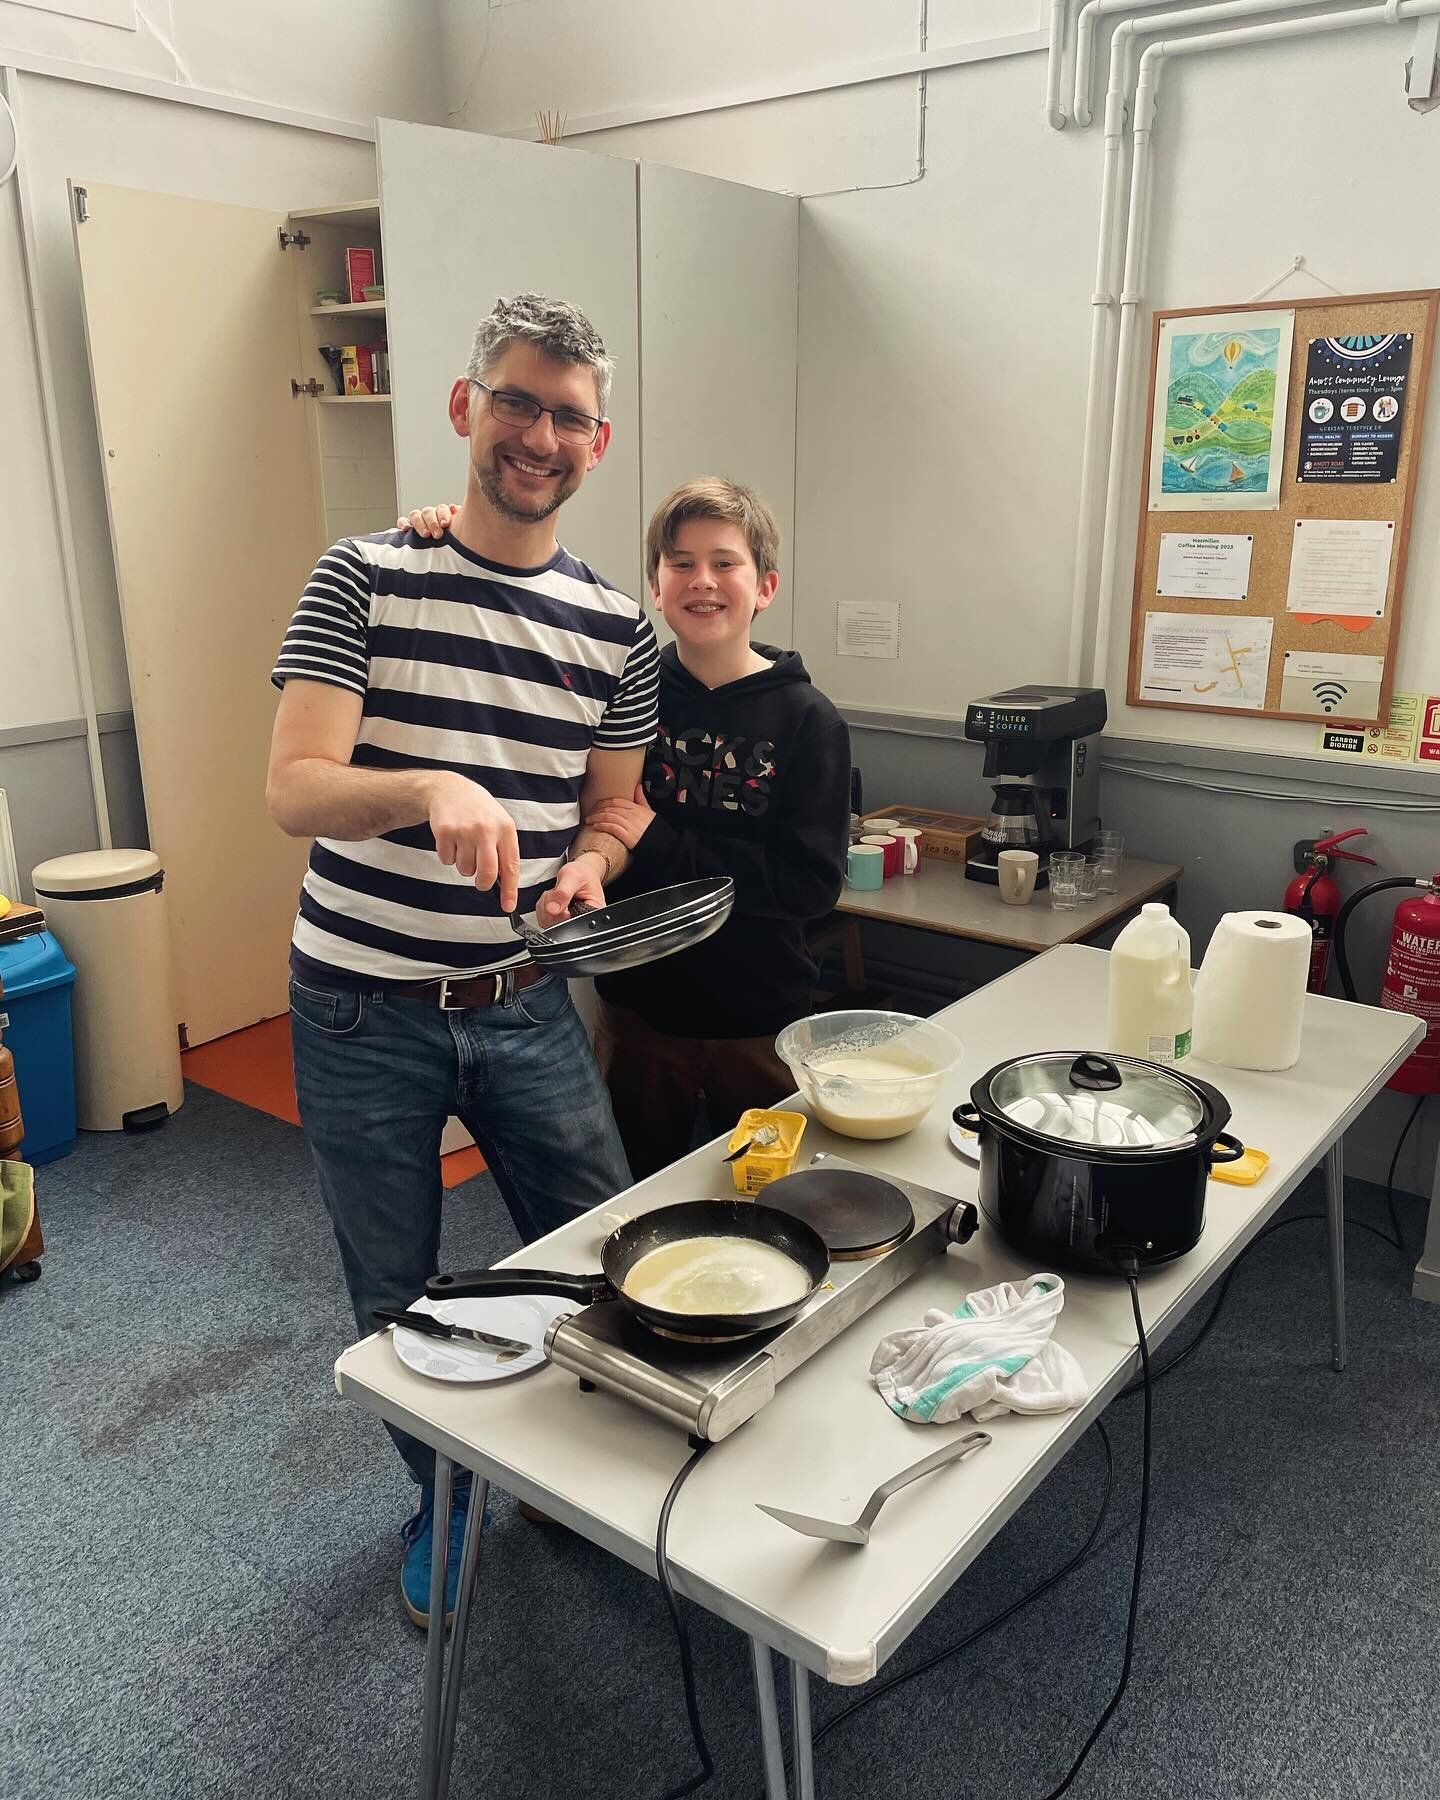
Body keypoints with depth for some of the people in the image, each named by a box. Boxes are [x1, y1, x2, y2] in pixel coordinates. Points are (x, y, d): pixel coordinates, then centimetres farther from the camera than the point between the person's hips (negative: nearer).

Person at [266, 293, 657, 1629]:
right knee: (397, 1299, 13)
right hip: (363, 1013, -2)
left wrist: (588, 861, -13)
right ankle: (445, 1500, 43)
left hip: (523, 1005, 3)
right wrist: (433, 790, -37)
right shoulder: (364, 579, -8)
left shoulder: (615, 627, 2)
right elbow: (294, 790, -18)